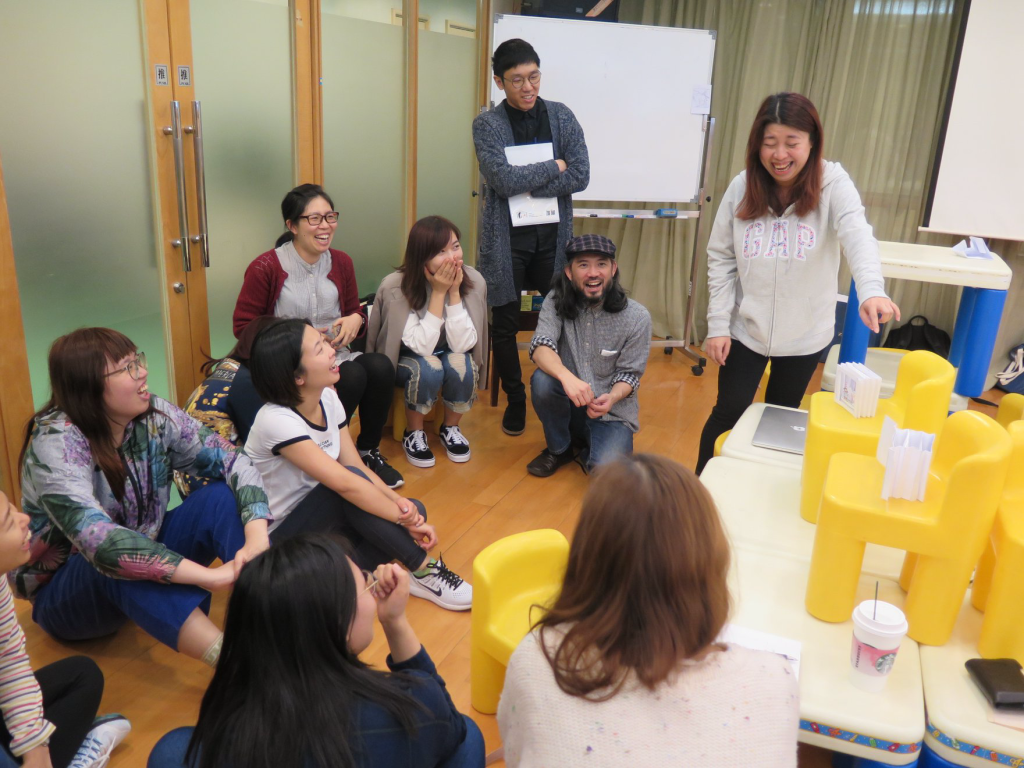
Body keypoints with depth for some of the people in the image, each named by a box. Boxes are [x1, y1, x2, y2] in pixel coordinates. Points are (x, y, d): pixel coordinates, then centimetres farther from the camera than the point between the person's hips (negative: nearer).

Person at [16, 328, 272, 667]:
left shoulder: (155, 416, -12)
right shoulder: (56, 442, -27)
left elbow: (233, 461, -16)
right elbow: (99, 541, -40)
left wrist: (257, 538, -35)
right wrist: (210, 576, -46)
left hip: (146, 558, 5)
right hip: (67, 591, -4)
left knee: (221, 498, -20)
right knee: (117, 566, -38)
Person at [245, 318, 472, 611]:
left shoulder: (327, 398, -5)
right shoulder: (277, 420, -27)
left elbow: (358, 467, -6)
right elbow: (345, 482, -32)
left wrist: (407, 510, -21)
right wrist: (406, 518, -25)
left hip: (322, 519, 7)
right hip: (281, 537, -7)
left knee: (412, 509, -11)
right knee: (354, 492, -32)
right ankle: (425, 571, -18)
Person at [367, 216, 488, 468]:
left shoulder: (473, 281, -18)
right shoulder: (394, 287, -25)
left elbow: (462, 344, -22)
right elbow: (421, 347, -28)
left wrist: (454, 292, -29)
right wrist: (438, 292, -32)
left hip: (450, 355, 3)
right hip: (406, 359, -2)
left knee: (460, 364, -31)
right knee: (428, 368, -34)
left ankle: (451, 428, -3)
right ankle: (414, 434, -9)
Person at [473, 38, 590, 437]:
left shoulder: (561, 115, 3)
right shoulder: (487, 124, -4)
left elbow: (581, 176, -6)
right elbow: (504, 180, -17)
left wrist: (525, 183, -13)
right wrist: (553, 168, -9)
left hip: (553, 235, 2)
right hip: (506, 238, -1)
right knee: (505, 325, 7)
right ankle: (515, 400, 27)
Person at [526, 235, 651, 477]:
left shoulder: (637, 317, -13)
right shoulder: (556, 301, -9)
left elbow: (629, 374, -7)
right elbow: (541, 346, -24)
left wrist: (611, 399, -29)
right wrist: (567, 376, -45)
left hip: (613, 410, -1)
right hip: (569, 403, 2)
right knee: (541, 380, -30)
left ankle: (587, 451, 12)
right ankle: (559, 448, -1)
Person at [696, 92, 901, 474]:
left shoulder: (833, 185, -13)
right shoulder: (742, 187, -7)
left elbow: (857, 236, -31)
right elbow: (721, 257, -2)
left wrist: (872, 291, -50)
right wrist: (718, 324, -7)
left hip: (804, 335, 0)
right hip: (745, 329, 1)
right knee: (729, 413, 7)